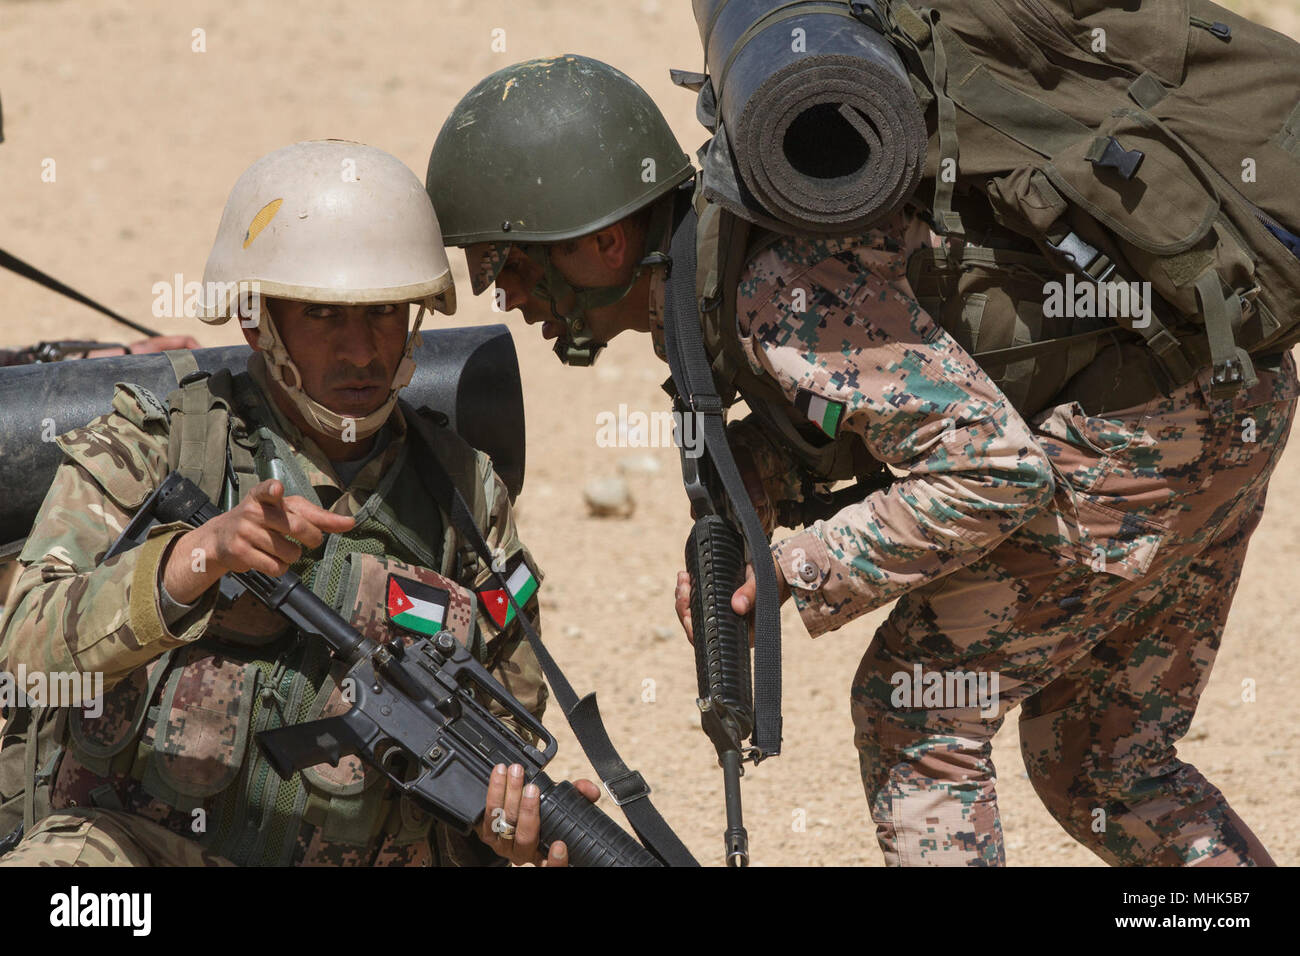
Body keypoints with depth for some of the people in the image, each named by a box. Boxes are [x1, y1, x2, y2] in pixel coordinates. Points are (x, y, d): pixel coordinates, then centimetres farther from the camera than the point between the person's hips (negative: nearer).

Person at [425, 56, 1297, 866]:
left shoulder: (783, 290, -24)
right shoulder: (702, 249, 7)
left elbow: (992, 471, -27)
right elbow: (851, 412, 20)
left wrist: (792, 573, -20)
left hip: (1139, 435, -10)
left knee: (915, 716, -1)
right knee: (1101, 762, 20)